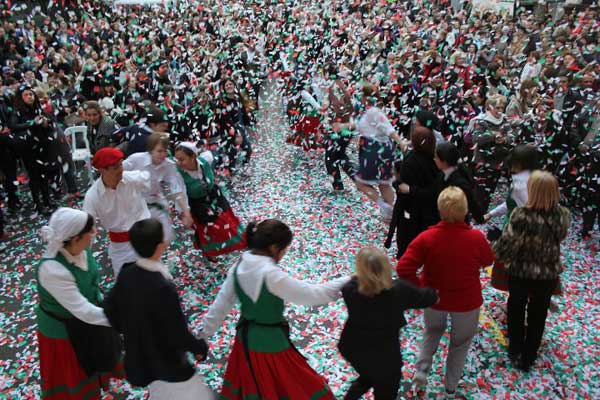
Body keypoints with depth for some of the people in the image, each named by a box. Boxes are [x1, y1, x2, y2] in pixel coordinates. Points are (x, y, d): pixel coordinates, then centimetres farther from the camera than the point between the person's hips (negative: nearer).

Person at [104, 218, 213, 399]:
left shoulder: (126, 273, -13)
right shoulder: (163, 288, -35)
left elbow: (111, 308, 3)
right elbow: (178, 334, -26)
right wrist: (200, 347, -8)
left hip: (140, 356, 8)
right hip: (167, 362, -7)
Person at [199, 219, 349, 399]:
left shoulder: (239, 267, -8)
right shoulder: (271, 275, -30)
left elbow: (221, 302, 2)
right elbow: (312, 294, -27)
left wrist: (205, 332, 14)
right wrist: (347, 282, -17)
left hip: (245, 338, 7)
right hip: (270, 343, -7)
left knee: (248, 384, 31)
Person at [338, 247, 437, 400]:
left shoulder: (350, 289, -23)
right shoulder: (399, 290, -26)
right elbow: (429, 298, -8)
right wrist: (433, 292, 13)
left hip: (353, 349, 3)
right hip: (384, 356, -3)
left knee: (367, 377, 36)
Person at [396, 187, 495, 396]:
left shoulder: (426, 238, -24)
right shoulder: (476, 238, -23)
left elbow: (403, 269, -27)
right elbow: (488, 261, -2)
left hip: (434, 299, 1)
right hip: (467, 302, -1)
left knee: (432, 332, 32)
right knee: (460, 342, 25)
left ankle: (421, 370, 21)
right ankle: (451, 385, 40)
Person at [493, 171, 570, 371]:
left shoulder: (522, 217, -32)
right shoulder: (563, 215, -16)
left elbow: (506, 249, -26)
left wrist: (494, 249, -6)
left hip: (521, 274, -3)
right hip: (549, 275, 3)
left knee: (516, 312, 23)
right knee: (538, 316, 23)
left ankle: (516, 353, 40)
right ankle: (528, 358, 39)